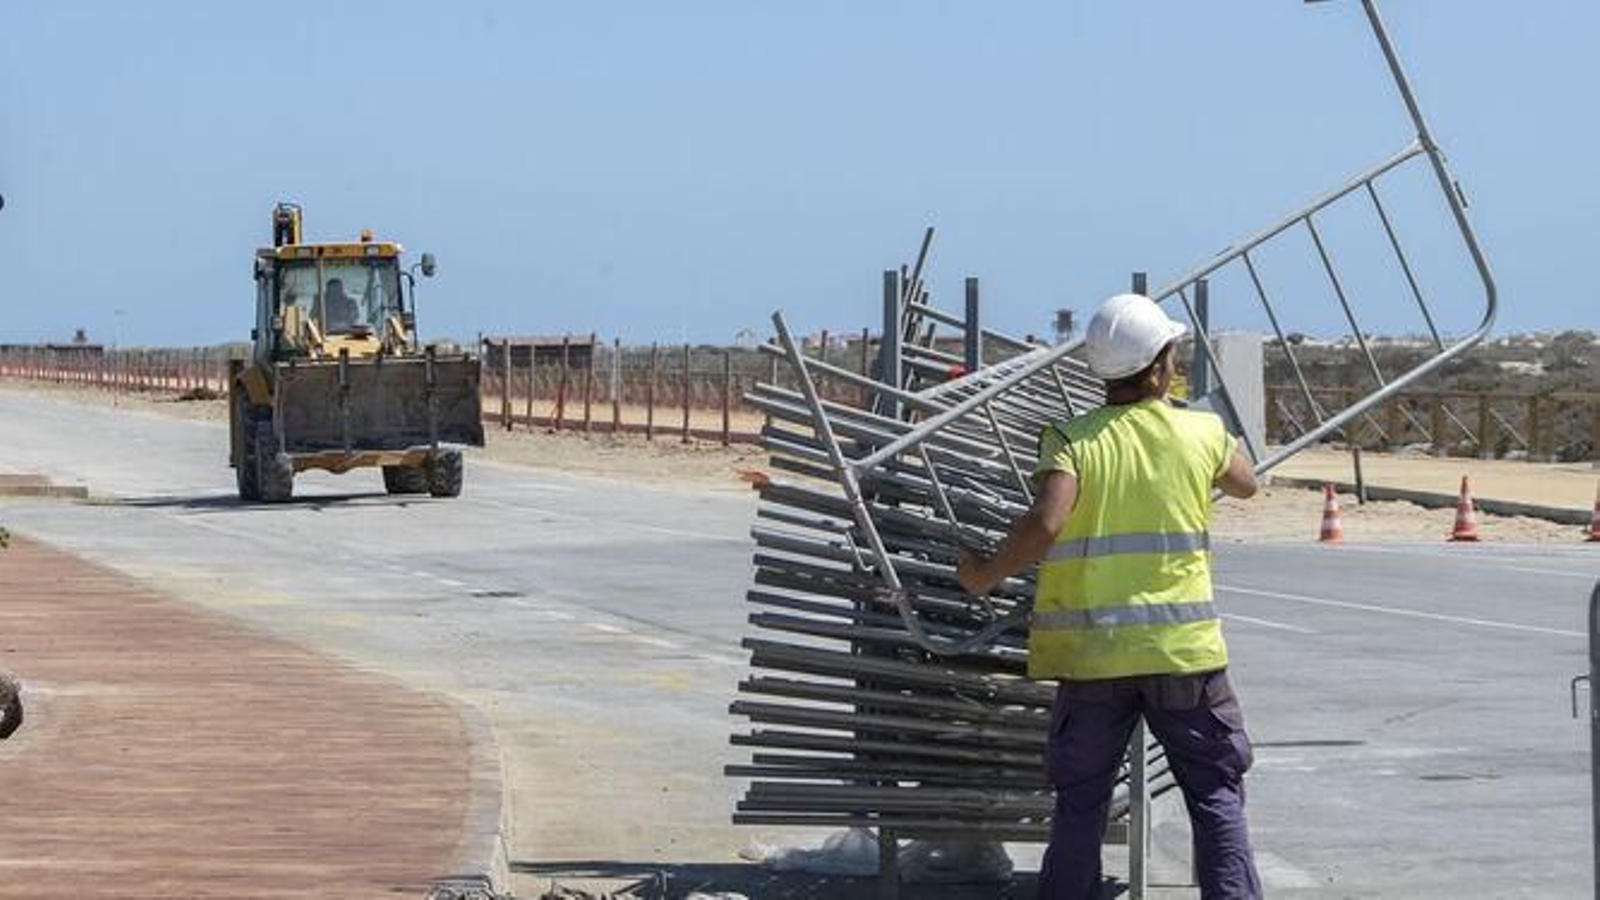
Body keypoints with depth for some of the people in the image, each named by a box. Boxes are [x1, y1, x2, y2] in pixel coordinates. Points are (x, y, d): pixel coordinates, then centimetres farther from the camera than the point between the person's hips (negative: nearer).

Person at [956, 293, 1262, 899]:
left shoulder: (1072, 440, -4)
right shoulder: (1202, 433, 1)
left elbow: (1045, 522, -20)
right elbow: (1246, 484, 23)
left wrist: (987, 575, -6)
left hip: (1091, 650, 0)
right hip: (1183, 645, 0)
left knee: (1080, 800, 11)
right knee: (1217, 792, 9)